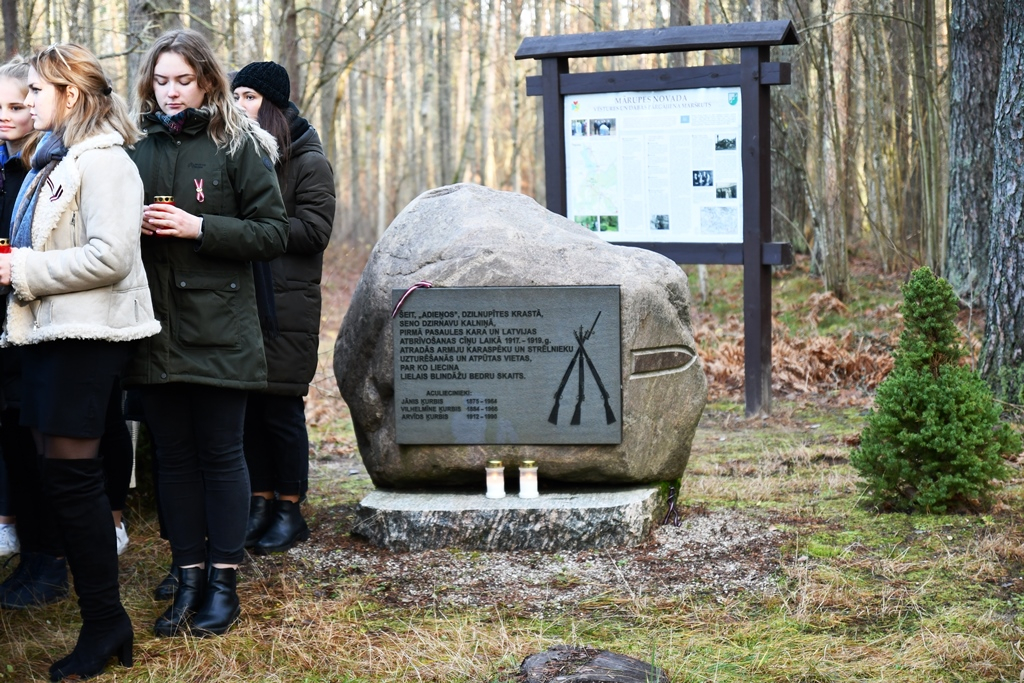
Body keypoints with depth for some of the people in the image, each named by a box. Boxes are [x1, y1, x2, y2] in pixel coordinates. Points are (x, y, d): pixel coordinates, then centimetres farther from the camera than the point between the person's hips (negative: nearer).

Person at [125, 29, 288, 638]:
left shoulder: (238, 149, -2)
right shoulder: (140, 152, 10)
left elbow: (274, 233, -6)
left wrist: (199, 227, -16)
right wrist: (135, 226, -4)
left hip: (219, 329, -4)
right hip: (157, 329, 4)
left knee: (220, 454, 2)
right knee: (173, 455, 8)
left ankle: (224, 580, 11)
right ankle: (189, 576, 18)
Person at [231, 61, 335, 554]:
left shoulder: (308, 163, -3)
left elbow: (314, 232, -11)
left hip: (287, 307, -5)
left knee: (281, 408, -2)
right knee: (248, 405, 6)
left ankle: (289, 510, 8)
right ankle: (260, 503, 16)